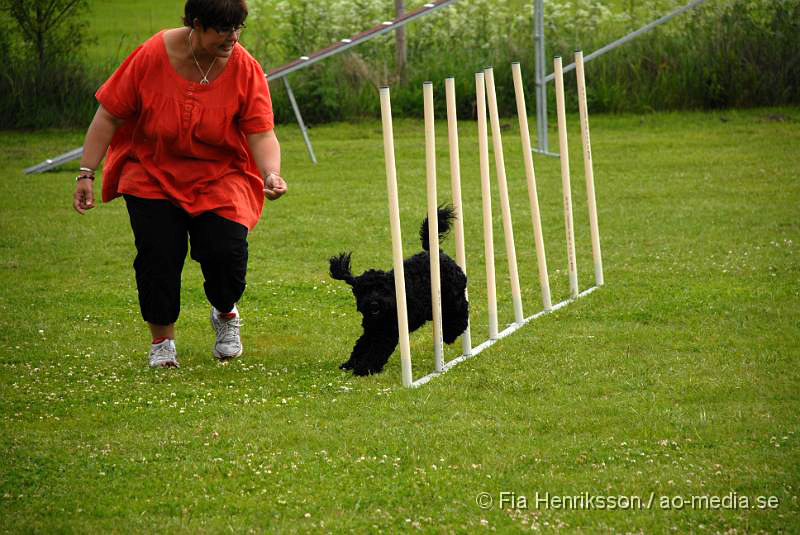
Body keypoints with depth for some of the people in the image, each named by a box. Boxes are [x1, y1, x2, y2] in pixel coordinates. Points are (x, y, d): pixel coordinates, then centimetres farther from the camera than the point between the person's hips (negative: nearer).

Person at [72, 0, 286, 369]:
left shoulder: (245, 69, -14)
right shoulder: (152, 57, -18)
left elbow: (261, 134, -16)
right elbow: (109, 116, -10)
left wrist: (271, 174, -36)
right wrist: (86, 174, -13)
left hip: (220, 177, 1)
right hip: (153, 174, 0)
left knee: (225, 252, -16)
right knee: (157, 253, -15)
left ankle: (225, 314, 18)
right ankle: (162, 340, 6)